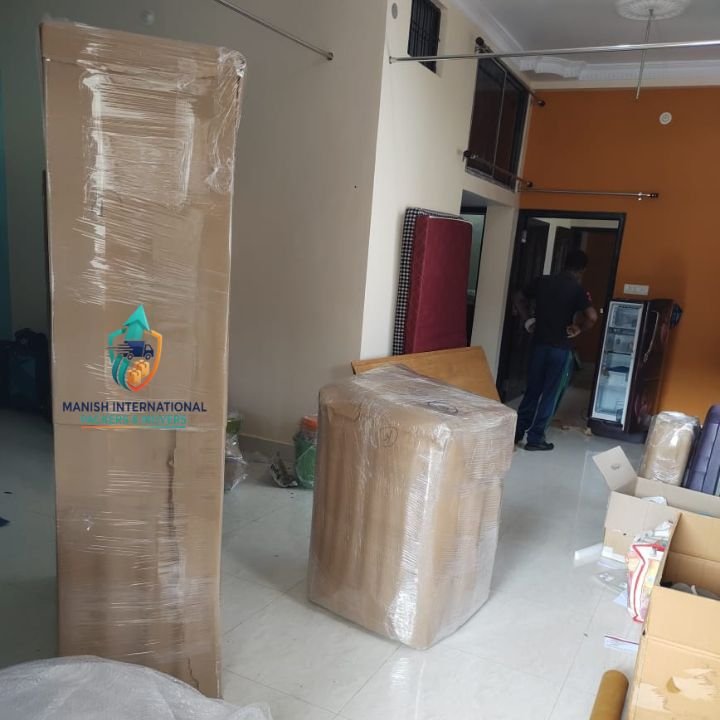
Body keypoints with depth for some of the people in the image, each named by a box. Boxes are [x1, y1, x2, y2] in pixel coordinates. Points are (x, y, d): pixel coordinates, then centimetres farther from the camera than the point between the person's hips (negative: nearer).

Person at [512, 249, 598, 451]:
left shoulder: (543, 281, 4)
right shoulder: (577, 289, -10)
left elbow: (518, 298, 11)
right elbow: (592, 317, -22)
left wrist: (528, 321, 12)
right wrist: (578, 329, -6)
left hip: (539, 343, 4)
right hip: (560, 348, -4)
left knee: (532, 389, 16)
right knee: (550, 394, 5)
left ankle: (517, 431, 21)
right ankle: (535, 438, 10)